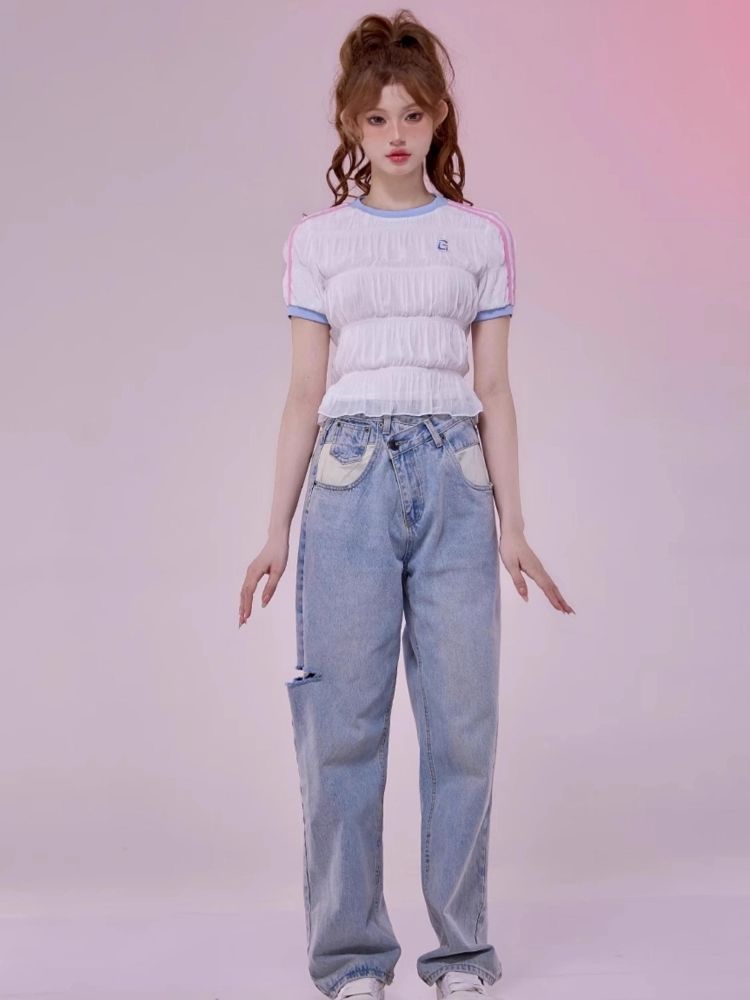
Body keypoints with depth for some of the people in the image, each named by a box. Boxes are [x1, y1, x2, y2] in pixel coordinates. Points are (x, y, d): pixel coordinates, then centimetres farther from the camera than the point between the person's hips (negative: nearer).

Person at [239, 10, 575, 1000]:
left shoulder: (483, 238, 9)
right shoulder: (317, 240, 8)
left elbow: (494, 391, 8)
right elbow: (305, 394, 7)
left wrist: (513, 526, 3)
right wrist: (278, 529, 2)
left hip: (454, 479, 1)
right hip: (350, 480, 0)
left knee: (463, 721, 2)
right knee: (344, 723, 1)